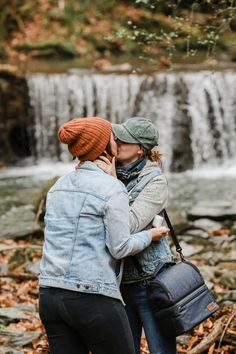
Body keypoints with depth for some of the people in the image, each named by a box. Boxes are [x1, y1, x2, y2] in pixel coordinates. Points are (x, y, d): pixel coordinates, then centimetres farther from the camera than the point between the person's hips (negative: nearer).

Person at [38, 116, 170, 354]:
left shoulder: (58, 187, 13)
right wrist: (149, 236, 11)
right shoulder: (113, 189, -9)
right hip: (94, 298, -7)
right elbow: (120, 248, -9)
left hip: (50, 296, 7)